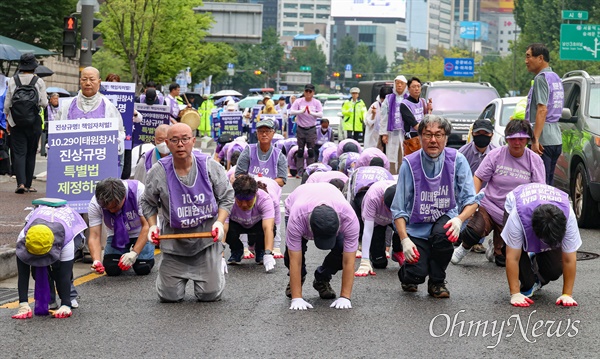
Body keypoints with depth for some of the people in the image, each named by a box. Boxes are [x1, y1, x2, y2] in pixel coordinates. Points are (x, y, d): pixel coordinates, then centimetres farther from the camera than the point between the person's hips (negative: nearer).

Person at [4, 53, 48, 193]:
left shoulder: (12, 81, -1)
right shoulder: (39, 82, -5)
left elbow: (7, 104, 0)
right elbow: (44, 103, -5)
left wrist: (8, 120, 12)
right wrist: (45, 98, 18)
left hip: (16, 122, 0)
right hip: (34, 122, 0)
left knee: (19, 153, 0)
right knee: (31, 153, 9)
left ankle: (21, 183, -15)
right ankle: (28, 184, 12)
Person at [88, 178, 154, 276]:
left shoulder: (139, 191, -34)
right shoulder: (95, 204, -27)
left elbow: (147, 226, -29)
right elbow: (94, 236, -26)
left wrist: (134, 253, -38)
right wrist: (96, 261, -45)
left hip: (140, 232, -2)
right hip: (116, 235, 2)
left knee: (142, 269, -20)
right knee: (111, 269, -18)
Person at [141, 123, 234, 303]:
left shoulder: (210, 166, -9)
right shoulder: (157, 172, -10)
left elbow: (227, 197, 3)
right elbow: (148, 203, 8)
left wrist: (219, 222, -12)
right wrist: (152, 226, -7)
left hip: (207, 237, 0)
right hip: (174, 241, 0)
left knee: (210, 295, 2)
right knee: (170, 296, 2)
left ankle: (217, 266, 36)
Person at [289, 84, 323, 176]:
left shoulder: (316, 102, 0)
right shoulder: (299, 101, -1)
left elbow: (321, 114, -10)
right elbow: (291, 112, -11)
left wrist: (311, 113, -28)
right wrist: (301, 111, -27)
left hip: (311, 130, 0)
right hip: (300, 129, 0)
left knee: (311, 151, -1)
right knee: (300, 151, 4)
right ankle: (300, 172, 8)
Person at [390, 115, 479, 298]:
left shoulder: (457, 160, -5)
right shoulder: (410, 163, -7)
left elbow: (471, 200, -5)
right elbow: (398, 208, -5)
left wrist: (459, 220, -26)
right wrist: (405, 240, -18)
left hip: (445, 218, 1)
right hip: (417, 228, -1)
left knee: (442, 231, -35)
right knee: (417, 273, -22)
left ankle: (437, 282, -7)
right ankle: (408, 273, 20)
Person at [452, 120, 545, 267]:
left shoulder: (535, 160, -1)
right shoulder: (495, 155, -3)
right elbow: (478, 177, 1)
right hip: (489, 207, -2)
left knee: (503, 260, 2)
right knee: (473, 232, -31)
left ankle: (495, 247, 41)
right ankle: (464, 247, 6)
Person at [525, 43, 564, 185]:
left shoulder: (541, 78, -10)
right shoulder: (556, 78, 19)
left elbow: (542, 110, -19)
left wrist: (535, 139, -22)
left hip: (543, 140, -10)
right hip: (556, 139, 10)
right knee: (548, 184, 11)